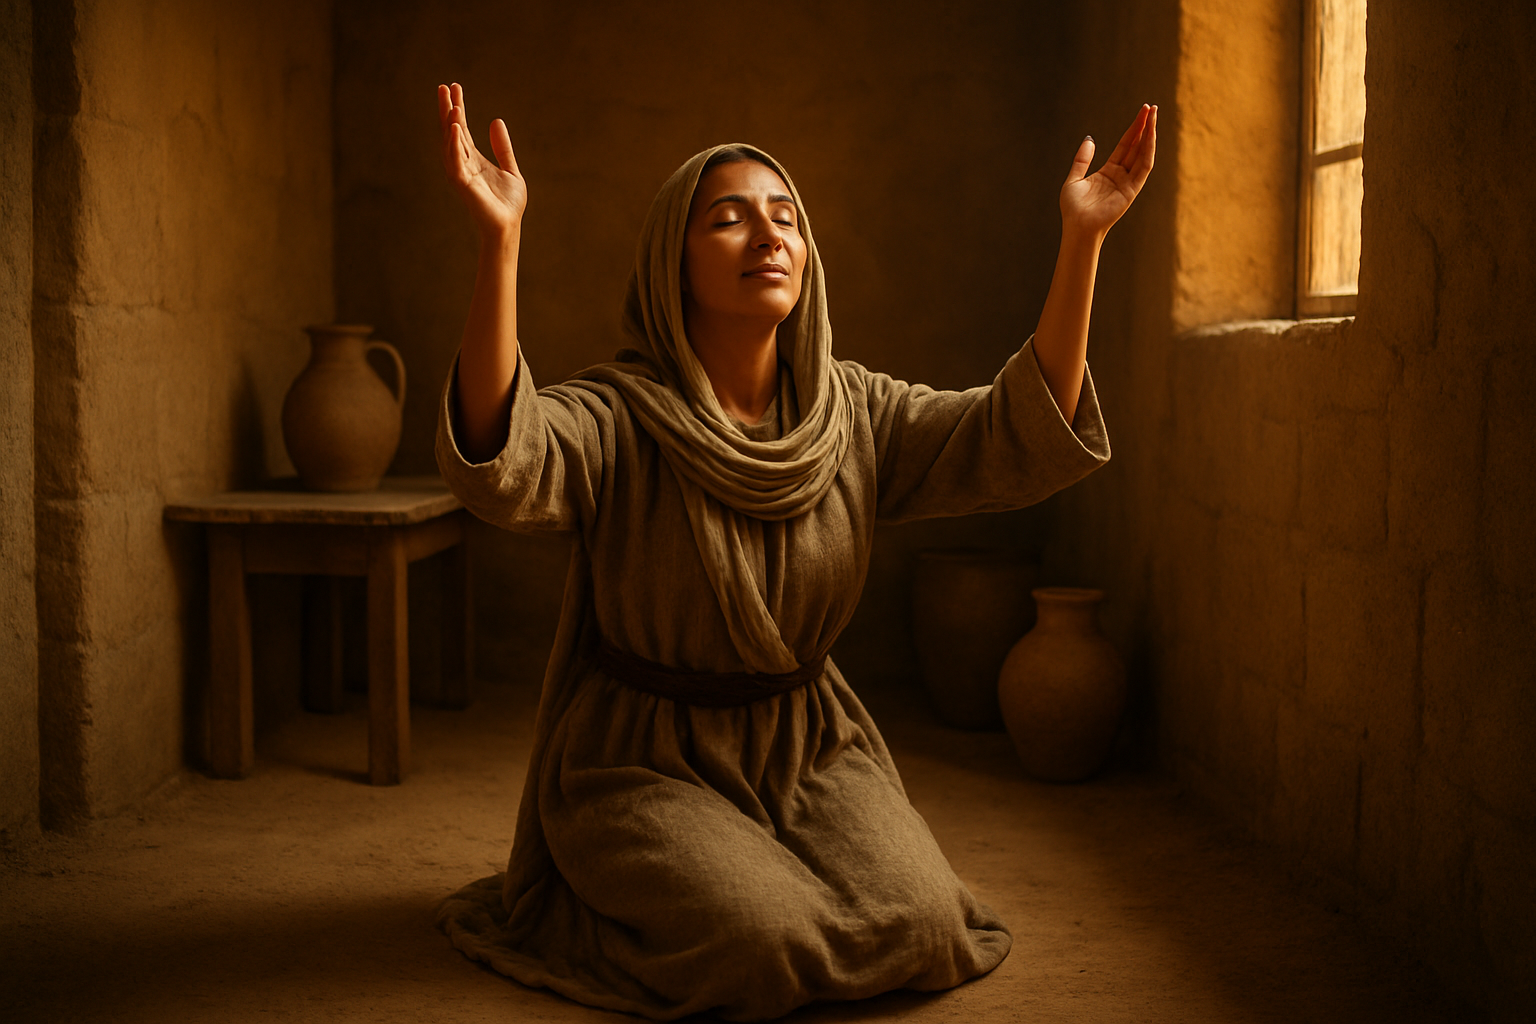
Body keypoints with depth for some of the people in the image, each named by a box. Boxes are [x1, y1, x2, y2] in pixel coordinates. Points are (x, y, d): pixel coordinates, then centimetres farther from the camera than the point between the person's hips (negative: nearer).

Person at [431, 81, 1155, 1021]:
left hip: (809, 742, 4)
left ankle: (763, 868, 15)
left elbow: (1024, 438, -14)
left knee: (920, 929, -16)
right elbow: (497, 462, -37)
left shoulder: (854, 413, -2)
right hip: (646, 757, -4)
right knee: (761, 942, -25)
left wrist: (1081, 241, -23)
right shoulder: (617, 417, -15)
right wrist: (500, 243, -48)